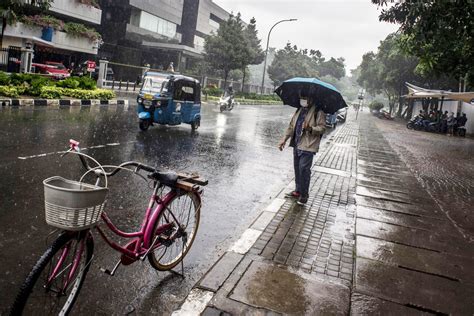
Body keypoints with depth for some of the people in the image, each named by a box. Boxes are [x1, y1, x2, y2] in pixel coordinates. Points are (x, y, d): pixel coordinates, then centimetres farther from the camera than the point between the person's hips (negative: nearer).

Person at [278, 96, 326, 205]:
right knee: (297, 168, 13)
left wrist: (310, 128, -28)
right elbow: (291, 125, 20)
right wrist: (284, 139, 13)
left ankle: (304, 195, 2)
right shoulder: (299, 111, 16)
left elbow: (322, 128, -10)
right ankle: (298, 191, 27)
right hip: (297, 144, 7)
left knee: (304, 169, -10)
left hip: (308, 146, -7)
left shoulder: (318, 112, -6)